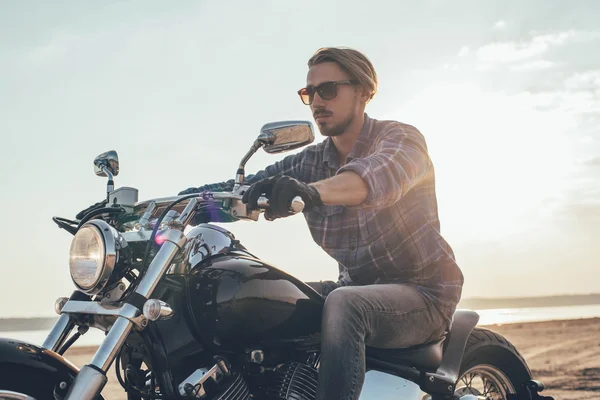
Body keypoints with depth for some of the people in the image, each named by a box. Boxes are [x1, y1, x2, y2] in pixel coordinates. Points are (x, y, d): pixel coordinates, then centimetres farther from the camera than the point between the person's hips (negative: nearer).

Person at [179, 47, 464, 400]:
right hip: (357, 288, 6)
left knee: (344, 305, -34)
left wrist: (314, 191, -55)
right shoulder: (307, 163, 7)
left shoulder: (401, 138, -11)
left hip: (424, 292, -6)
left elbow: (381, 174, -35)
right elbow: (243, 188, -3)